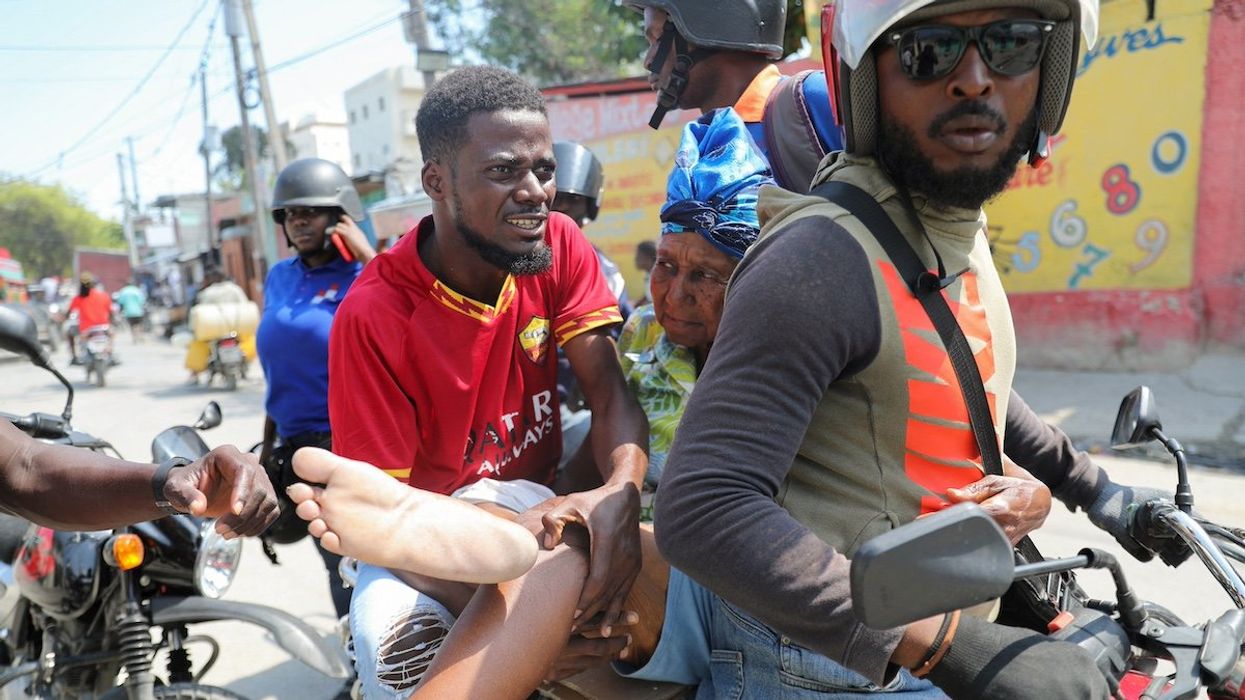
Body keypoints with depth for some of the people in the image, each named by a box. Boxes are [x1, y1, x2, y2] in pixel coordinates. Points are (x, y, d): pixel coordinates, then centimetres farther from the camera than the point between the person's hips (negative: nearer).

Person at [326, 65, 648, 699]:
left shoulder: (559, 245, -10)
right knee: (391, 638, -32)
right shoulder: (372, 317, -22)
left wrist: (622, 491, -39)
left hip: (544, 497, 4)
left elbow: (610, 395, -15)